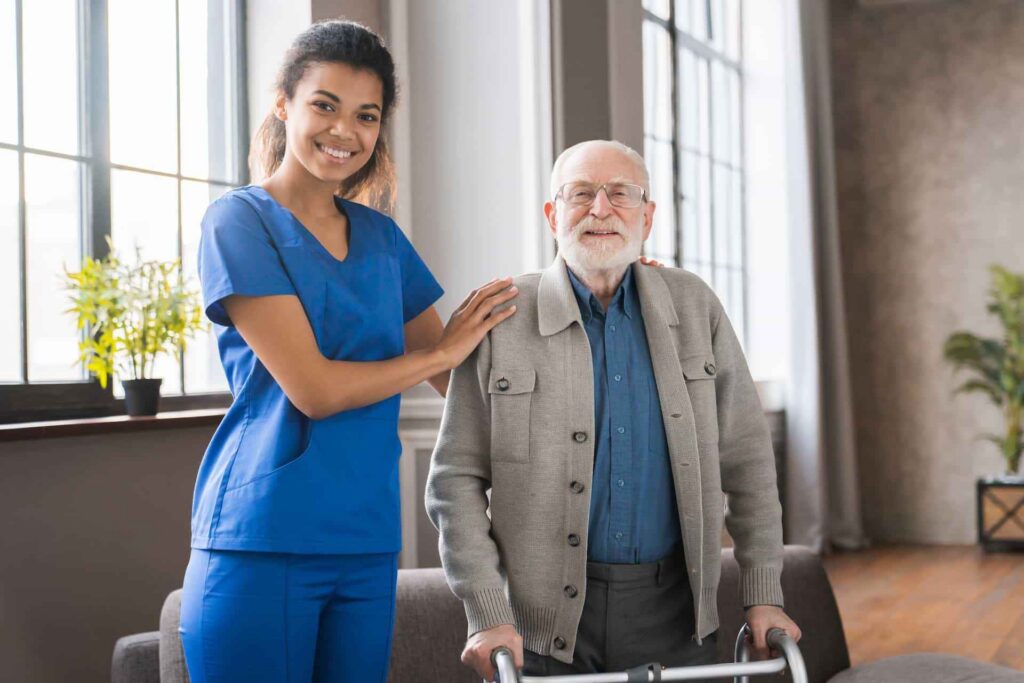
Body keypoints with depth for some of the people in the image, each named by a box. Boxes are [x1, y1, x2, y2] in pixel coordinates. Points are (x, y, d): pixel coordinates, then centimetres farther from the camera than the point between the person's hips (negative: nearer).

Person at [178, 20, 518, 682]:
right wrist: (440, 352, -2)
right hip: (263, 542, -5)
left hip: (369, 540, 6)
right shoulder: (239, 221, -5)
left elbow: (463, 378, 15)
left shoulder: (380, 236, 12)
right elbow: (311, 389, -14)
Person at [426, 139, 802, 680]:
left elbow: (746, 458, 7)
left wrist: (763, 595, 3)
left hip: (674, 614, 2)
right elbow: (456, 478, -4)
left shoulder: (694, 306, 4)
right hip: (544, 622, -2)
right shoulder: (500, 318, -4)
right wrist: (488, 615, -10)